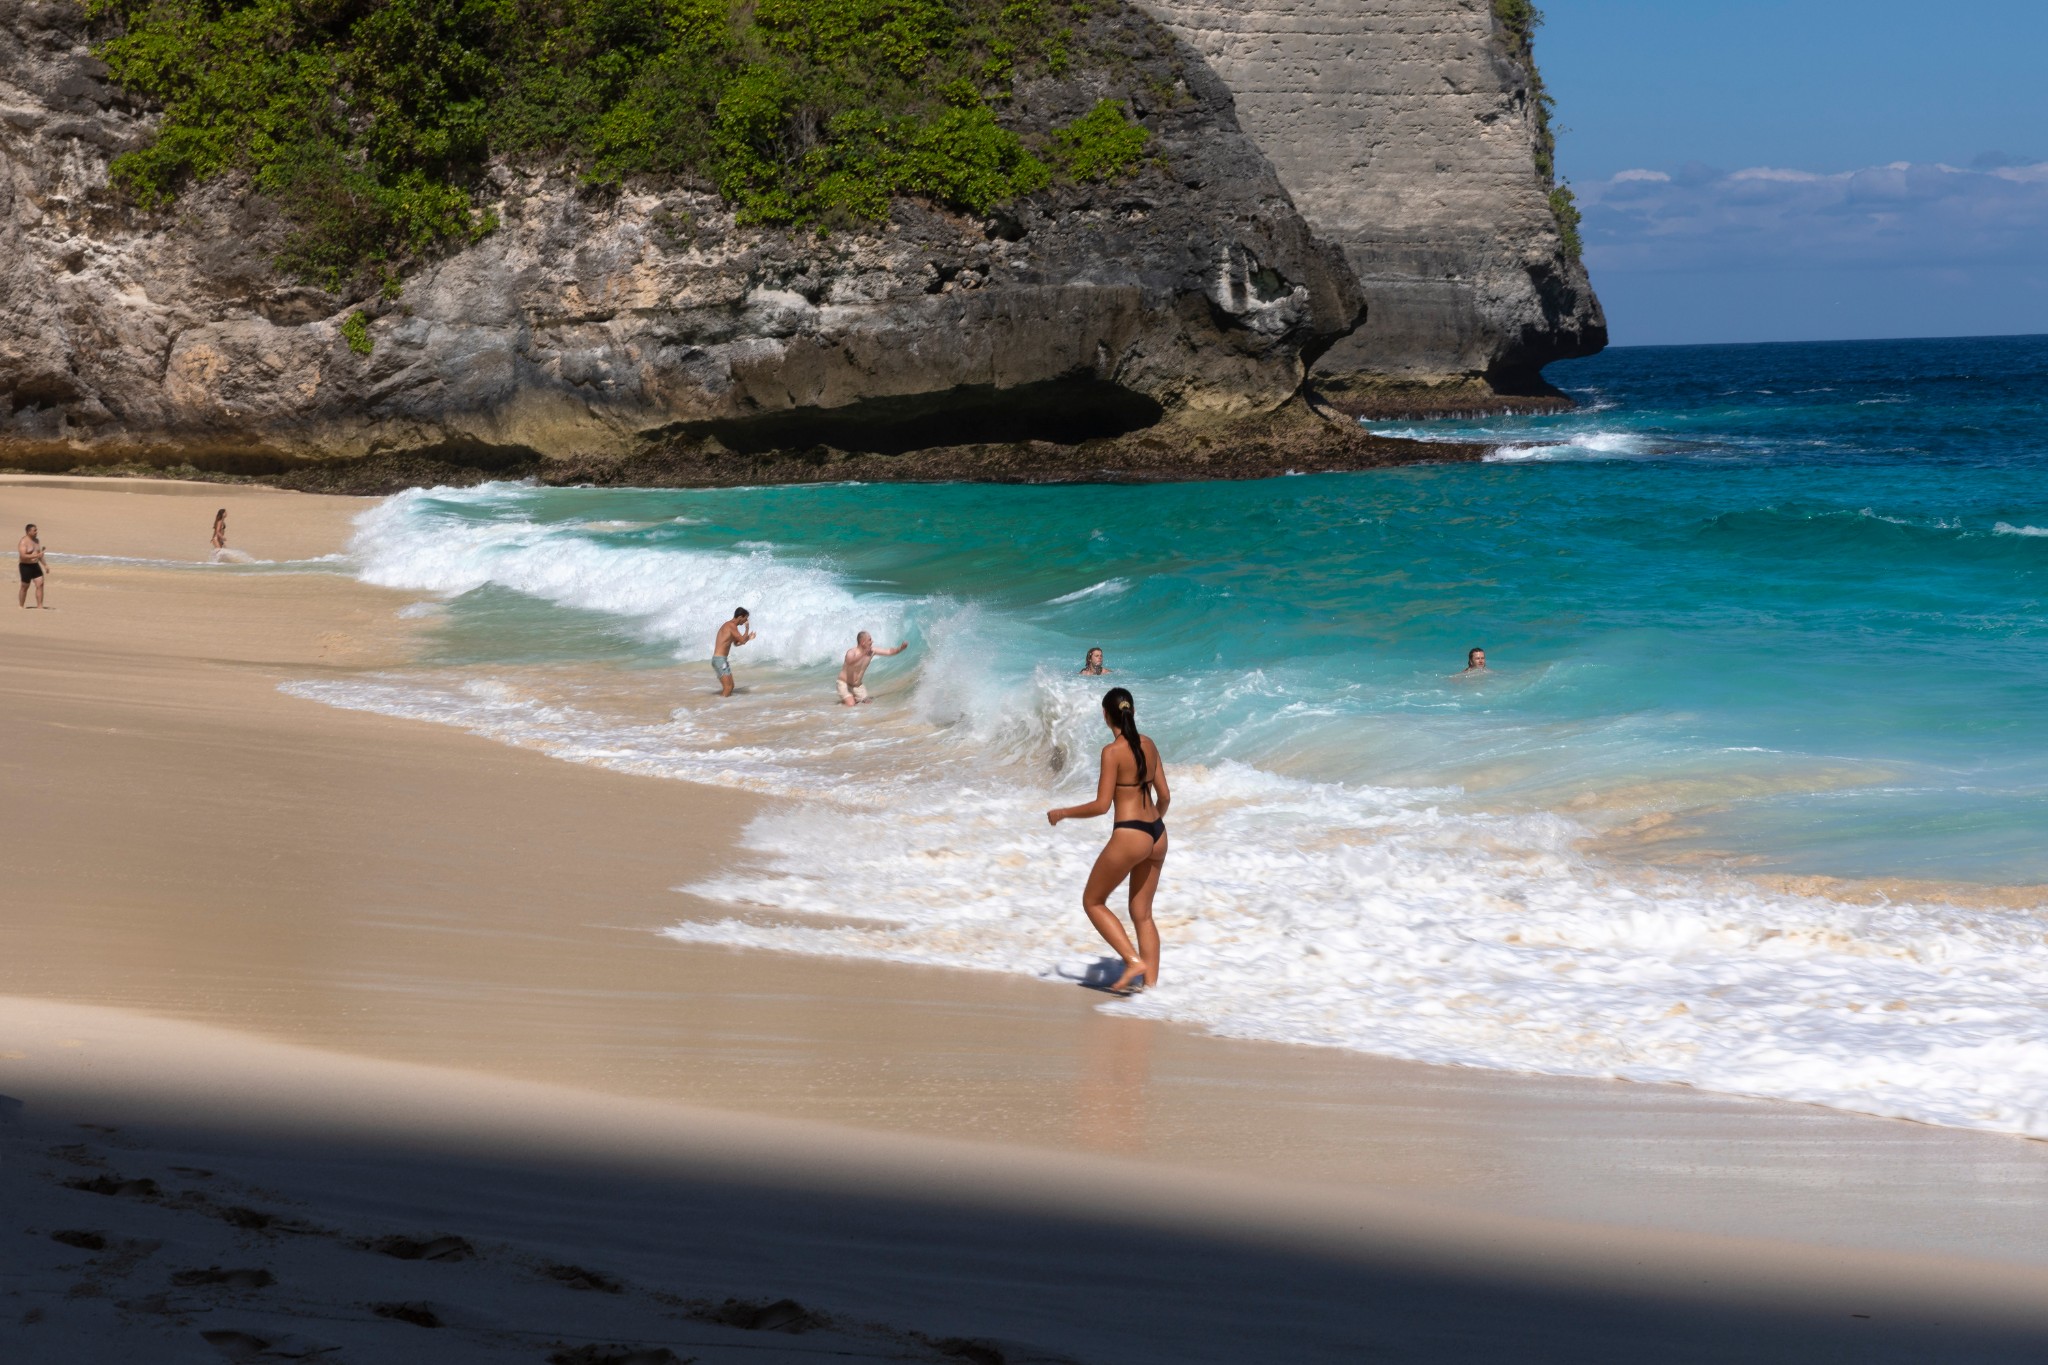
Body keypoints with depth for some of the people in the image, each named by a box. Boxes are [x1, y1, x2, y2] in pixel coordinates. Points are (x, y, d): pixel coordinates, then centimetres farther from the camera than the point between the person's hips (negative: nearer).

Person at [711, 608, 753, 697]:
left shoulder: (728, 625, 19)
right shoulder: (732, 626, -13)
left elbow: (736, 643, 30)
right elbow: (743, 641, -16)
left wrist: (748, 638, 20)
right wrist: (747, 628, -2)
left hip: (717, 659, 10)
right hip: (720, 660, -10)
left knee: (730, 686, 13)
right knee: (728, 688, -11)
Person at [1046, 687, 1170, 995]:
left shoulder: (1113, 752, -14)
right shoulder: (1148, 745, 7)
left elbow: (1101, 805, -16)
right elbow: (1165, 796, 13)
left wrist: (1062, 813, -2)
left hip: (1129, 836, -7)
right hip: (1157, 835, 7)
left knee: (1093, 901, 10)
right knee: (1142, 913, 15)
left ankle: (1134, 961, -2)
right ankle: (1151, 982, 11)